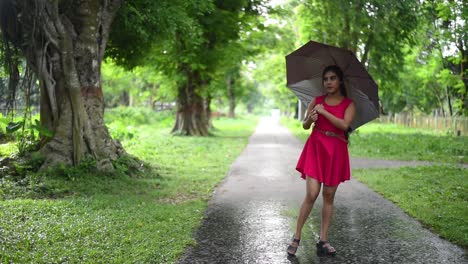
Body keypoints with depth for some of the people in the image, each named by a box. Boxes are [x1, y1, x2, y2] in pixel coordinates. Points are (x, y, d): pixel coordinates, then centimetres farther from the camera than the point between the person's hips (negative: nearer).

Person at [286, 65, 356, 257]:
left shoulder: (349, 104, 2)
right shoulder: (317, 101, 7)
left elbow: (344, 125, -16)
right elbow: (305, 125, 11)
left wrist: (323, 112, -16)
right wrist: (310, 119, -11)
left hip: (336, 152, 0)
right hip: (315, 148, 0)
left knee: (328, 196, 5)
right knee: (311, 194, -9)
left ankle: (323, 240, 13)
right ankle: (296, 237, 2)